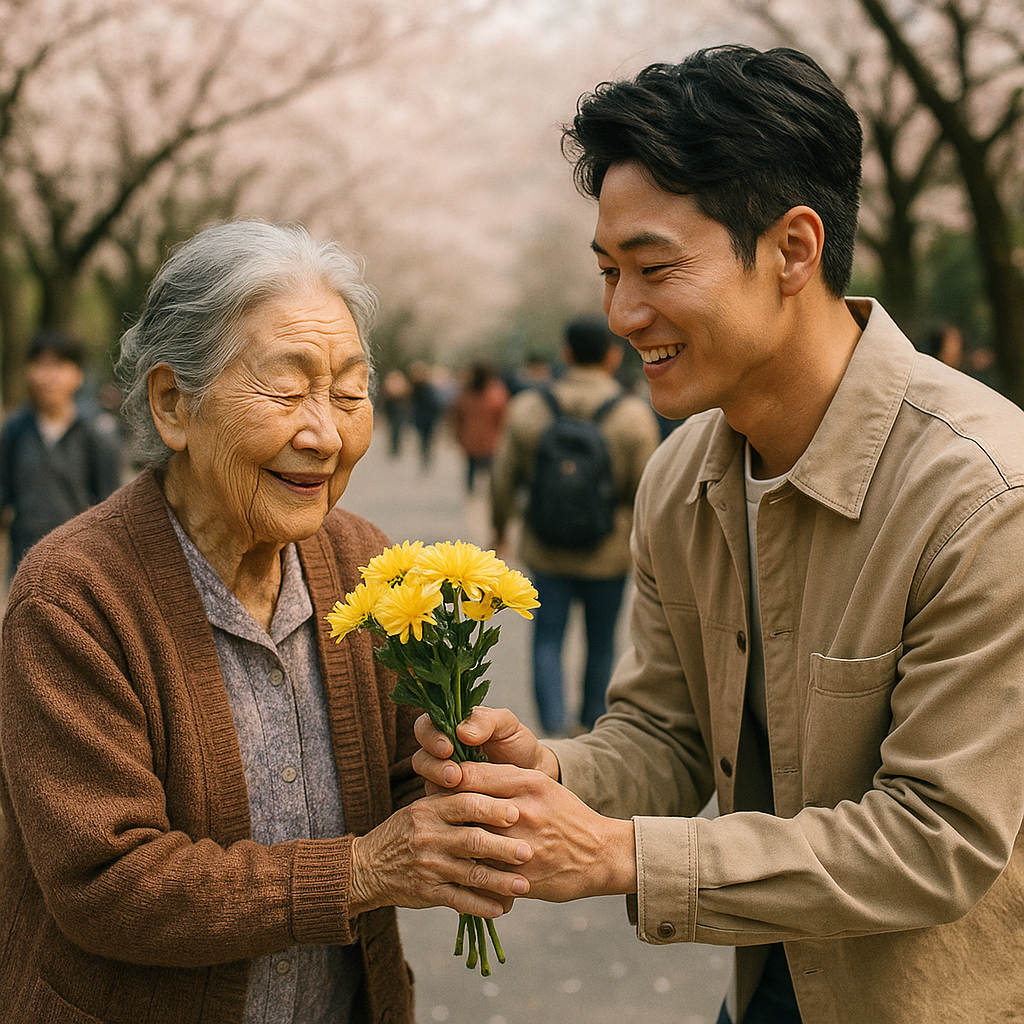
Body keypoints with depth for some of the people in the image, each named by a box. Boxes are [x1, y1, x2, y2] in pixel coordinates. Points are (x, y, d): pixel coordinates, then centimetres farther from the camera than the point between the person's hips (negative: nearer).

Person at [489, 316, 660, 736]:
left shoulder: (528, 408, -5)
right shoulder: (634, 415, -10)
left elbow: (504, 477, 2)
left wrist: (500, 525, 19)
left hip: (546, 550, 1)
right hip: (608, 555, 0)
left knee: (548, 638, 8)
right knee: (601, 642, 15)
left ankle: (554, 725, -5)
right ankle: (593, 723, 27)